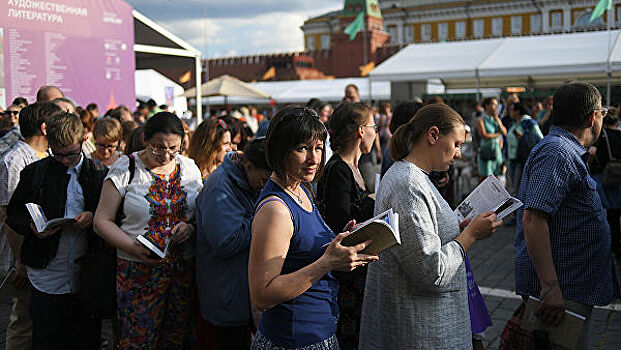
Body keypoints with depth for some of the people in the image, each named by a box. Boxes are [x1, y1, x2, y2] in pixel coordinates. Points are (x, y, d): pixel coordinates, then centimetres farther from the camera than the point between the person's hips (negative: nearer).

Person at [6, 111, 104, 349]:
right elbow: (14, 214, 7)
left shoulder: (98, 173, 3)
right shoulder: (34, 173, 4)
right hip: (47, 278, 0)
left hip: (87, 277, 0)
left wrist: (93, 217, -13)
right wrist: (32, 227, -14)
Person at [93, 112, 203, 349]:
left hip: (183, 269, 3)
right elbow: (102, 221, -6)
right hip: (138, 271, -3)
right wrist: (134, 247, -20)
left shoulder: (189, 168, 6)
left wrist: (191, 227, -9)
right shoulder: (125, 168, -5)